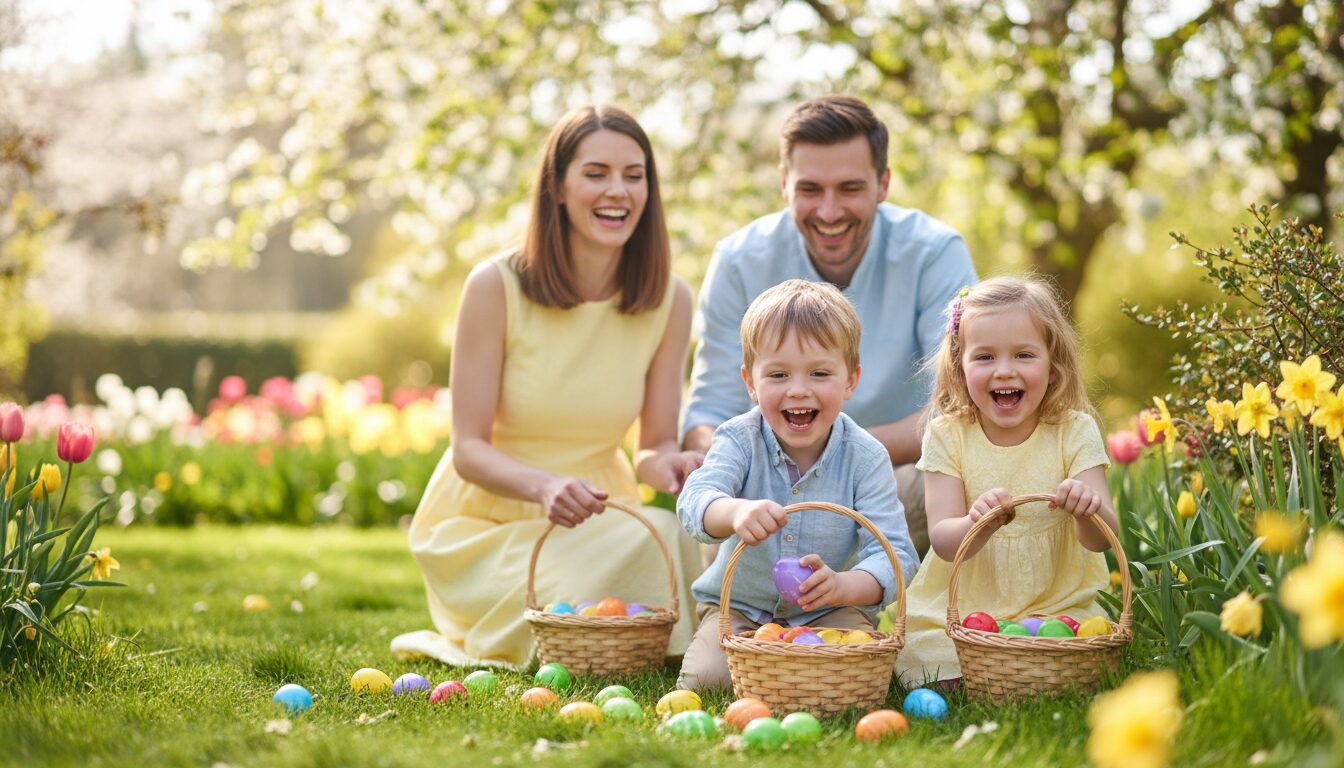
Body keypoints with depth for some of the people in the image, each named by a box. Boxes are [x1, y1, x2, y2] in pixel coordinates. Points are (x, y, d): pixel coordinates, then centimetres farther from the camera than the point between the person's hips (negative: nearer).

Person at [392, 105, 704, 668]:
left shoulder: (670, 300, -5)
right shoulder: (497, 286, -15)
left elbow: (658, 442, -1)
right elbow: (469, 449, -14)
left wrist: (668, 465, -26)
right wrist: (546, 486, -35)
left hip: (591, 516, 3)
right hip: (485, 522, -3)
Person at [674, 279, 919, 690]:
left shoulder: (865, 457, -16)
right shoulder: (740, 440, -15)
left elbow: (895, 555, -22)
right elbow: (694, 500, -33)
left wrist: (842, 586, -45)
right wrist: (735, 512, -59)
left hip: (829, 611, 0)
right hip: (738, 605, 0)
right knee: (706, 679, -23)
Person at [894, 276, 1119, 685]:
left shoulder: (1074, 432, -4)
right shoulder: (948, 436, -4)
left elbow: (1101, 539, -13)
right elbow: (943, 542, -13)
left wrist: (1089, 510, -38)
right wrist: (980, 523, -37)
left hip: (1056, 609, 0)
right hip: (955, 612, 0)